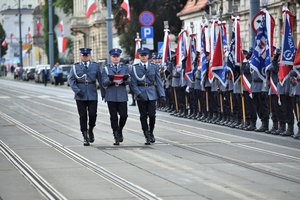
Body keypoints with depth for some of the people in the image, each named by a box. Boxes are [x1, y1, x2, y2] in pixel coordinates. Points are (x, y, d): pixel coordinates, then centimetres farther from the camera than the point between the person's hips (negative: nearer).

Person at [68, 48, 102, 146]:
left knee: (93, 115, -6)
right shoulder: (75, 66, 6)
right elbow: (71, 79, 1)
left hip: (92, 95, 0)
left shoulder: (95, 66, 9)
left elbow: (100, 79, 8)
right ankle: (85, 137, 7)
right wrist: (77, 90, -12)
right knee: (83, 116, 1)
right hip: (80, 96, 0)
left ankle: (90, 130, 22)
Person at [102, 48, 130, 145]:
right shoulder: (106, 69, 9)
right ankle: (116, 137, 5)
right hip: (111, 96, -1)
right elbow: (104, 83, 0)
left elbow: (128, 82, 2)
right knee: (113, 117, 0)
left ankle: (119, 131, 20)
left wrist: (125, 79, -22)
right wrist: (110, 80, -21)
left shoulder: (125, 68, 11)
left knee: (124, 115, -6)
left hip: (122, 96, 1)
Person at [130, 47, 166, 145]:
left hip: (152, 94, 1)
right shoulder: (135, 68, 3)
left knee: (152, 115, -5)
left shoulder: (154, 67, 7)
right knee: (143, 116, 0)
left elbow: (158, 82, 7)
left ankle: (151, 133, 18)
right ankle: (147, 137, 6)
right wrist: (139, 94, -13)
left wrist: (162, 94, -1)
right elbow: (133, 83, -1)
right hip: (141, 95, -1)